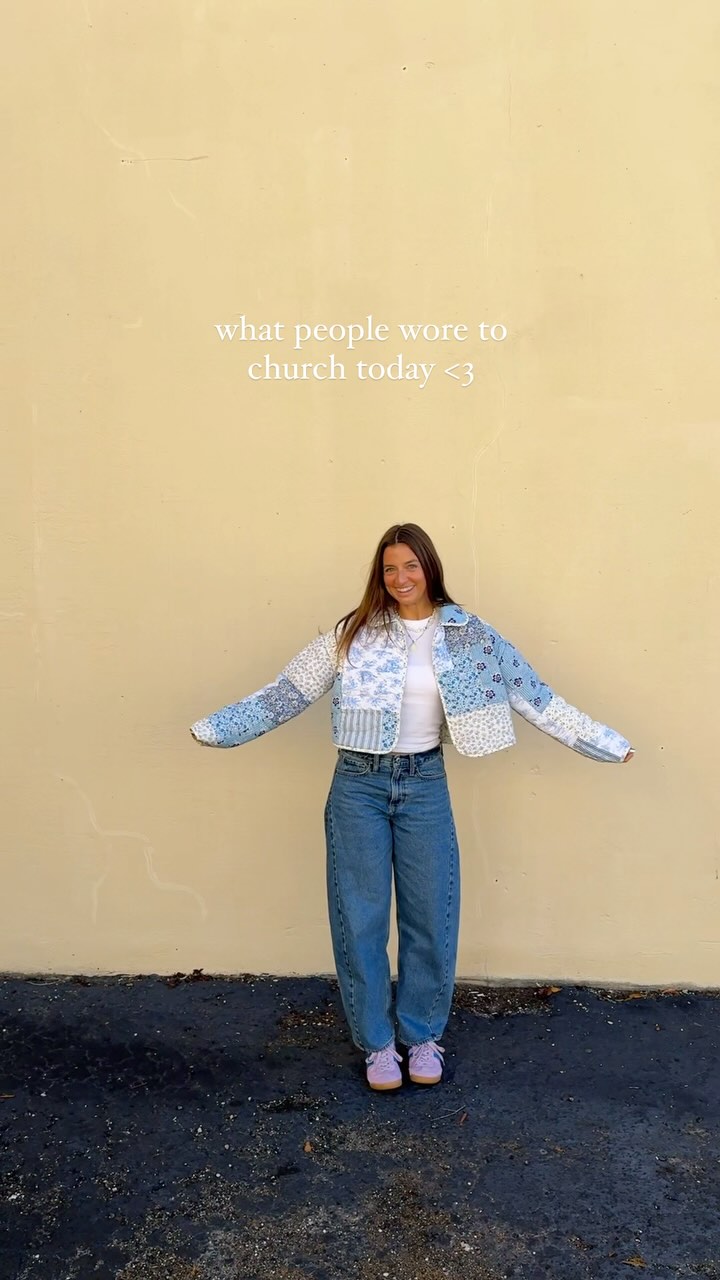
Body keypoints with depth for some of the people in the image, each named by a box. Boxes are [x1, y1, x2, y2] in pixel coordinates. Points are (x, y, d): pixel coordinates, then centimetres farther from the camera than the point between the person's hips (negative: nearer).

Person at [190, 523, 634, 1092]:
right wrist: (214, 727, -5)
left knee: (431, 917, 9)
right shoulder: (354, 632, -3)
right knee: (361, 918, 7)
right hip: (358, 786, -1)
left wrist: (607, 742, 0)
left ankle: (423, 1035, 32)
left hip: (425, 785, 1)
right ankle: (377, 1042, 27)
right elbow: (287, 692, -2)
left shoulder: (469, 635, -1)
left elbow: (534, 696, 1)